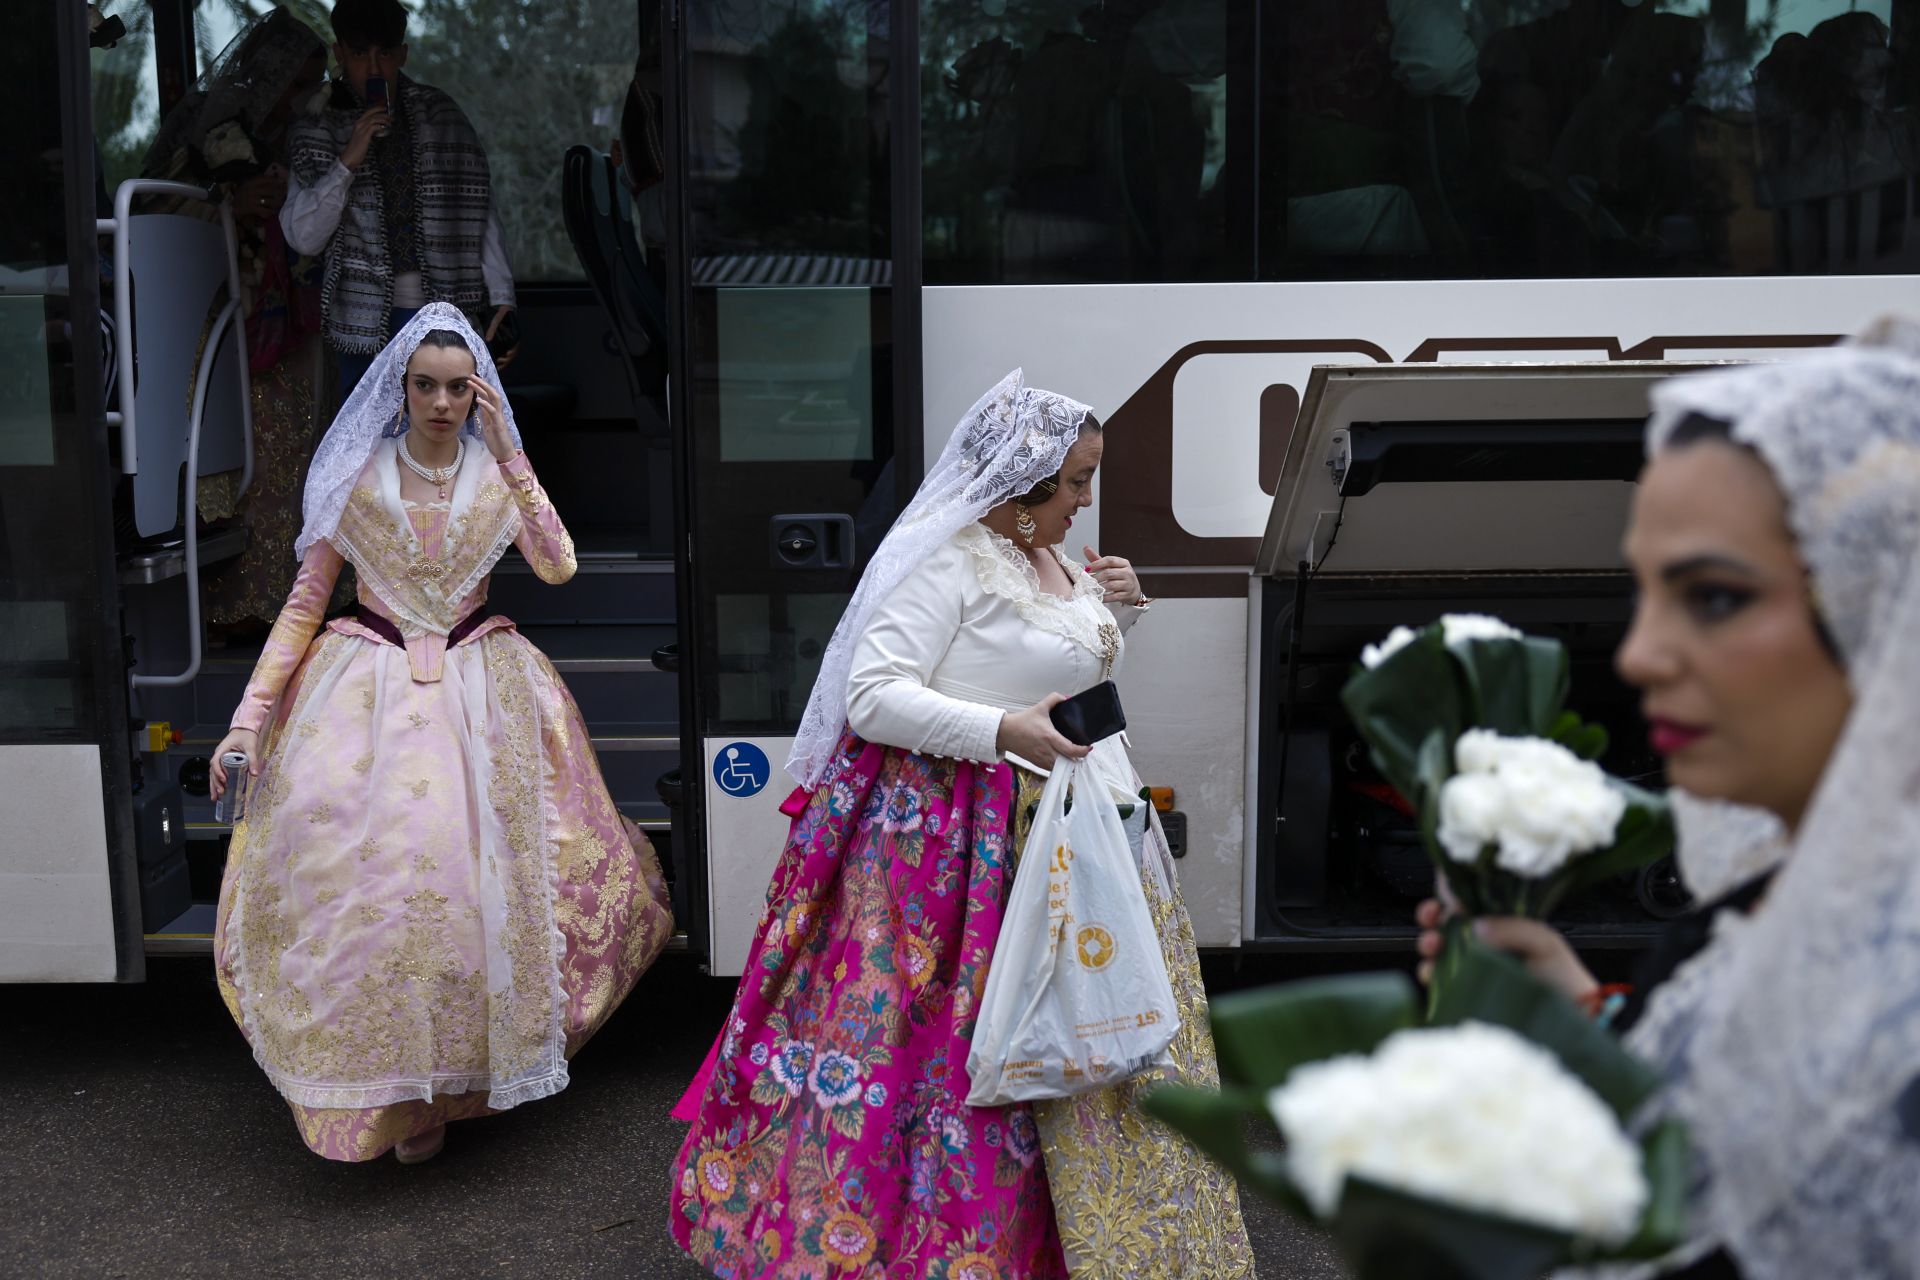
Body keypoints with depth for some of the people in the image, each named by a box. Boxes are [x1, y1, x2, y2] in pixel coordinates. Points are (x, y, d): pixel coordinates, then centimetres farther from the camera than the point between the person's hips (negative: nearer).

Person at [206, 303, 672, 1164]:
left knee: (472, 872, -5)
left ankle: (432, 1086, 14)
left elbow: (557, 567, -13)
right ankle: (391, 1081, 5)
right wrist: (248, 718, -4)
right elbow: (305, 602, 3)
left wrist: (506, 454, -16)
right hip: (369, 692, 0)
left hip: (479, 693, 1)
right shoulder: (358, 478, 1)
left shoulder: (497, 475, 3)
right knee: (356, 865, -13)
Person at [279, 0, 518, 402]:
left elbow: (480, 217, 5)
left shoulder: (441, 119, 6)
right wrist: (347, 162, -13)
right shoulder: (319, 137, 7)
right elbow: (303, 237, -2)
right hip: (366, 320, 1)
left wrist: (501, 300, -3)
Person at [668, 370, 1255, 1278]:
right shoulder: (947, 560, -17)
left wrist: (1118, 611, 6)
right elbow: (874, 696, -22)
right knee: (948, 1031, -1)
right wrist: (1003, 731, -27)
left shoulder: (1051, 558, 11)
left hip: (1067, 822, 9)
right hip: (962, 836, -9)